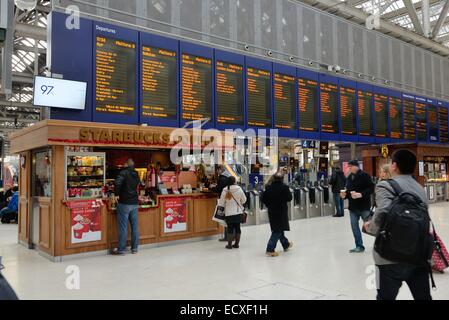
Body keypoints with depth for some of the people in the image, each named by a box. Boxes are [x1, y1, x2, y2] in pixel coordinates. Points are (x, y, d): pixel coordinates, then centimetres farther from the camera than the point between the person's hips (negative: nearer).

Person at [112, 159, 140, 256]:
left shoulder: (124, 172, -10)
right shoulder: (136, 174, 11)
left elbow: (118, 183, -24)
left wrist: (117, 194, -11)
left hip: (124, 203, -6)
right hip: (135, 203, 6)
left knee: (123, 227, -1)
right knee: (135, 226, 10)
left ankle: (121, 249, 5)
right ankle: (135, 248, 17)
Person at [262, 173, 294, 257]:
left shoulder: (269, 187, -1)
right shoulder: (284, 187, -14)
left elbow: (263, 199, 1)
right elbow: (289, 198, -11)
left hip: (272, 211, 6)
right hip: (281, 211, -6)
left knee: (277, 229, 20)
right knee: (278, 231, -1)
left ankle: (286, 245, 38)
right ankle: (270, 249, -8)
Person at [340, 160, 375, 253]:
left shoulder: (364, 175, -11)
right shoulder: (349, 177, 11)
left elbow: (371, 188, -16)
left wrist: (361, 194, -26)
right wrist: (344, 195, -1)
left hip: (364, 206, -7)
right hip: (353, 206, 7)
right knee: (354, 225, 9)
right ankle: (359, 246, 20)